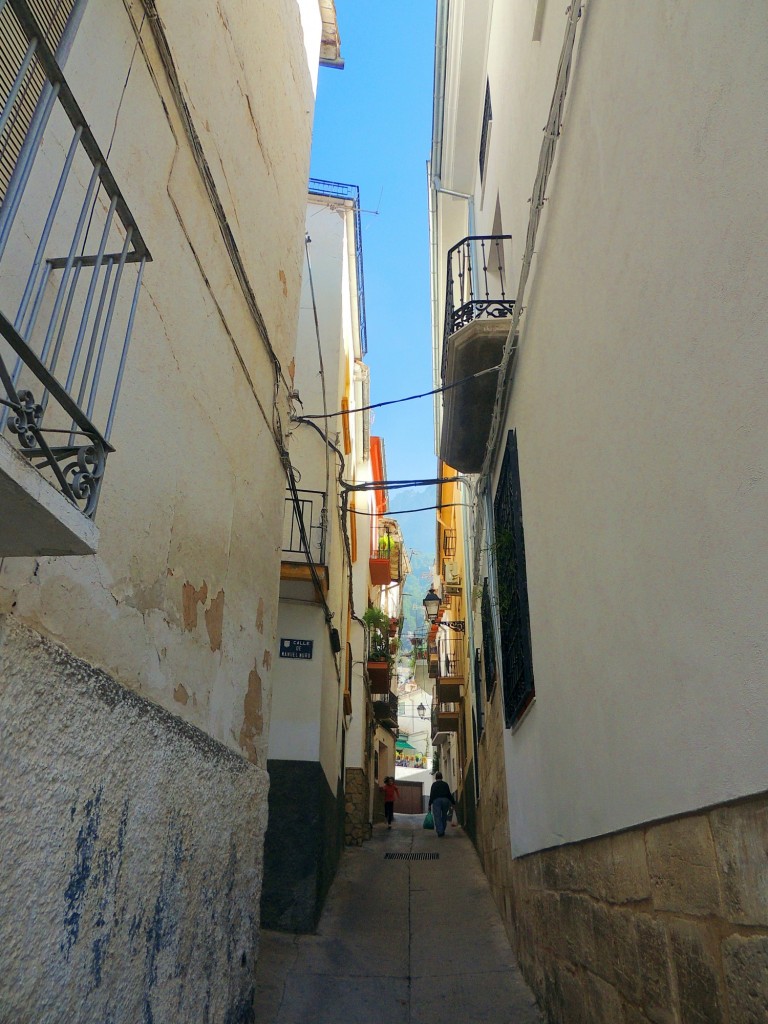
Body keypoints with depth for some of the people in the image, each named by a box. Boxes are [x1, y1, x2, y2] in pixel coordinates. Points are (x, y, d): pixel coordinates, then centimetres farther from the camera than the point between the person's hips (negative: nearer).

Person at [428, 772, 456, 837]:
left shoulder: (434, 785, 7)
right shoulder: (445, 784, 15)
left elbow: (431, 795, 0)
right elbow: (449, 794, 14)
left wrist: (430, 804, 1)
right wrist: (453, 803, 19)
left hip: (436, 801, -3)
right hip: (445, 800, 3)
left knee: (437, 817, -2)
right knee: (444, 816, 15)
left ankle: (440, 831, -13)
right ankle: (442, 831, 18)